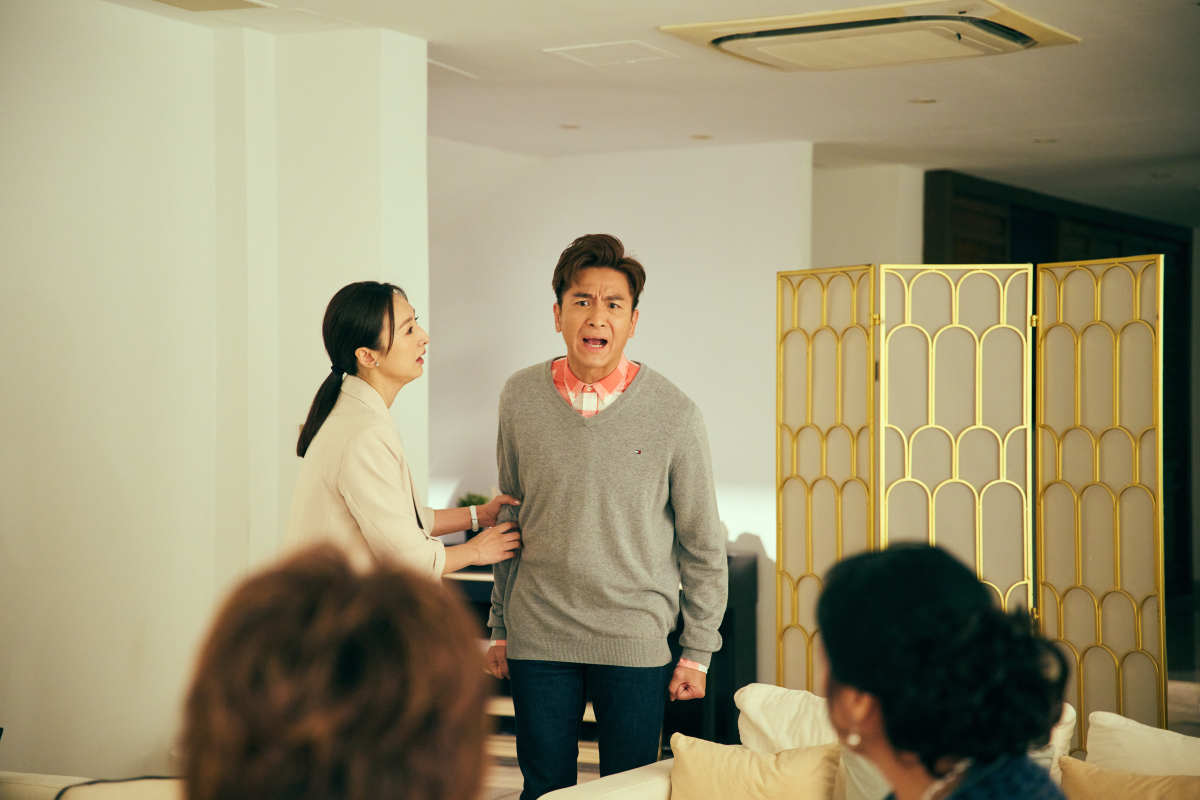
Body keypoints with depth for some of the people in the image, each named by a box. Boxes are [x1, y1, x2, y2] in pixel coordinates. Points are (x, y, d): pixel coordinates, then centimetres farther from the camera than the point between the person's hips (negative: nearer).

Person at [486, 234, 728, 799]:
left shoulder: (673, 413, -6)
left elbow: (703, 545, 0)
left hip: (635, 644, -2)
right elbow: (509, 519, 11)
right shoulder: (520, 398, 1)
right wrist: (500, 627, 11)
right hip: (538, 640, 2)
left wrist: (697, 652, 0)